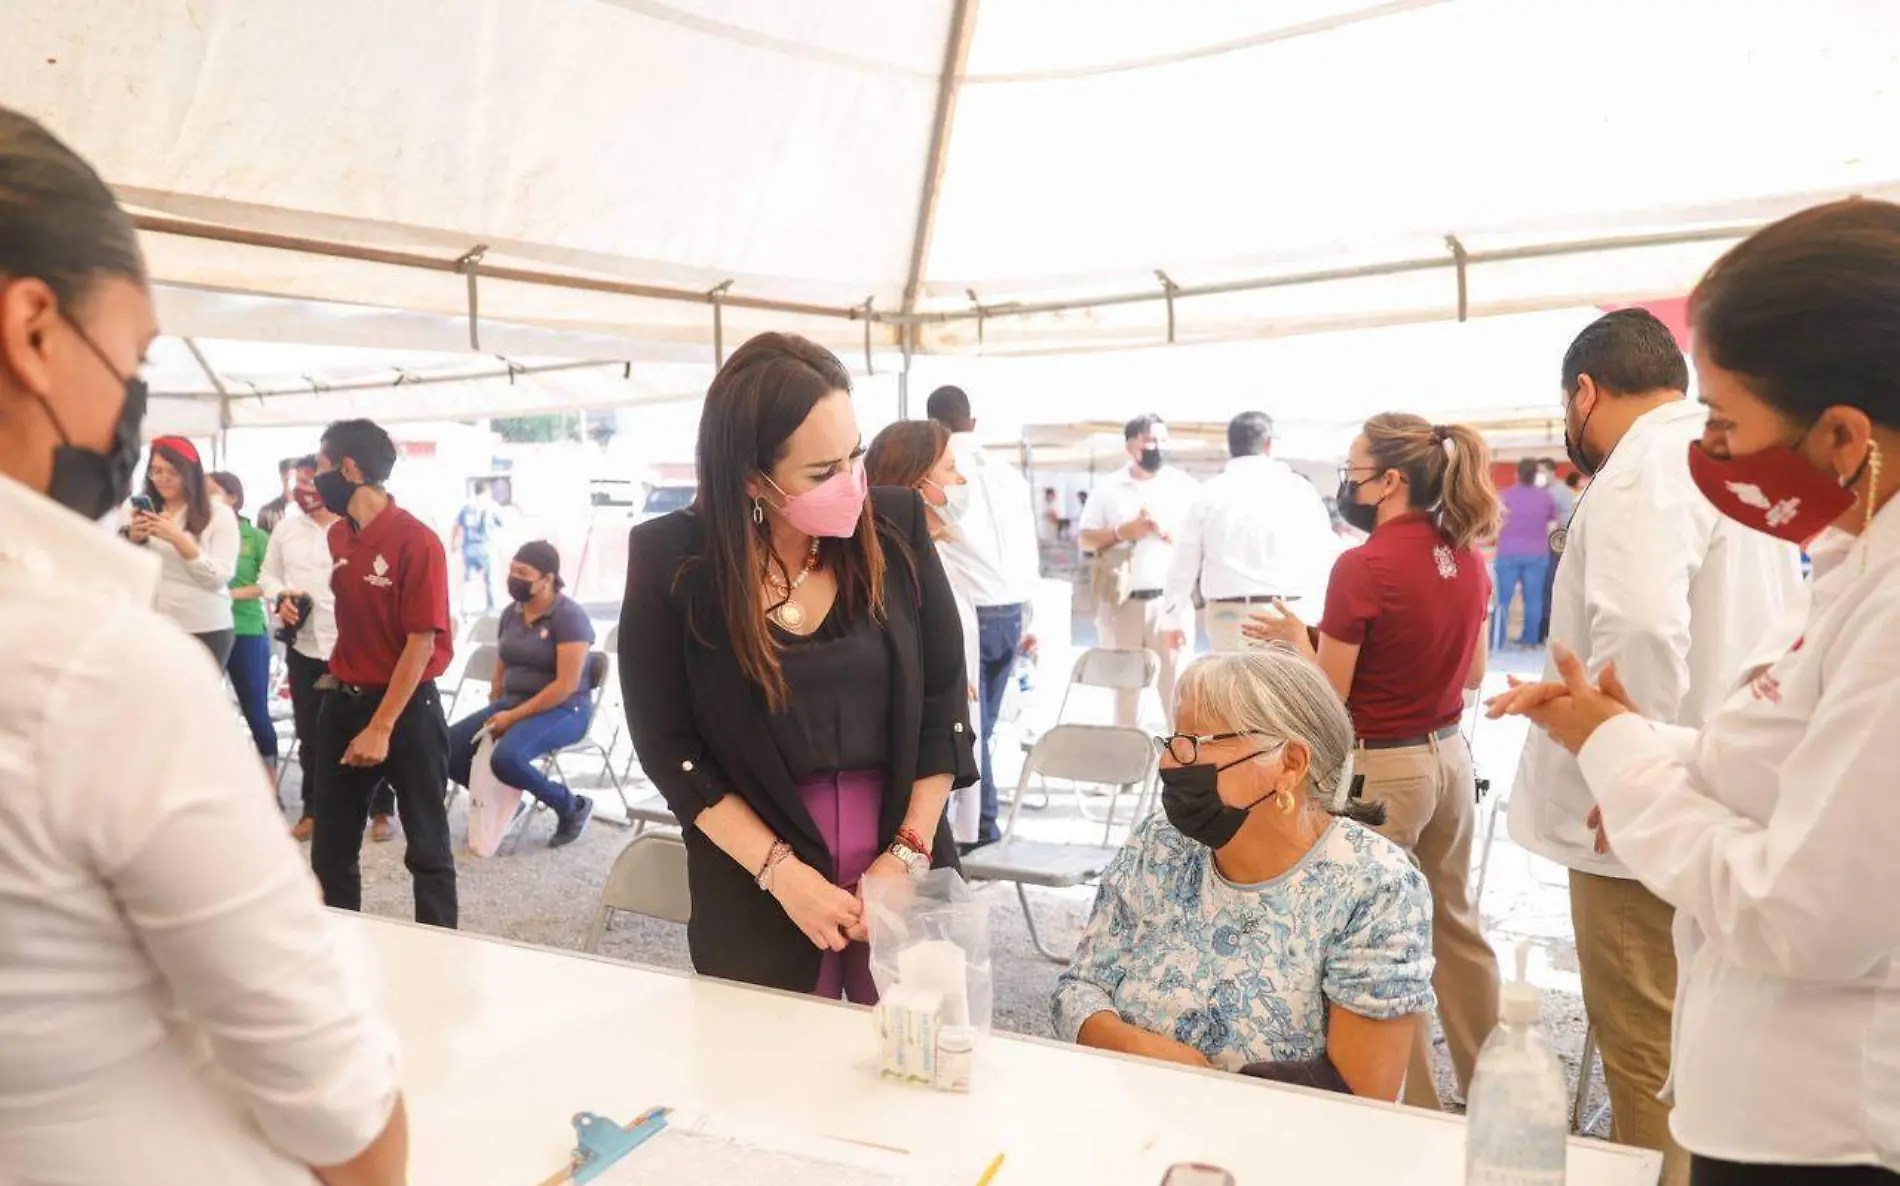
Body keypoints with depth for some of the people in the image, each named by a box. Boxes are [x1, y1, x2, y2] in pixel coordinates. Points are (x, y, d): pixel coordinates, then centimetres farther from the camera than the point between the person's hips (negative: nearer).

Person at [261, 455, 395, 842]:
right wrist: (280, 598, -4)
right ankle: (313, 810, 27)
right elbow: (268, 575, 18)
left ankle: (381, 810, 15)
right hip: (304, 645, 5)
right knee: (310, 734, 13)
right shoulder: (286, 528, 9)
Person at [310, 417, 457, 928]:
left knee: (426, 846, 7)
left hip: (406, 707, -7)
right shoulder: (338, 535, 5)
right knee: (330, 847, 13)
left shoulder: (416, 541, -17)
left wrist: (381, 728, -18)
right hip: (342, 700, 7)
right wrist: (339, 679, 2)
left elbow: (422, 643, -18)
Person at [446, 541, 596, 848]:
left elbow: (566, 685, -20)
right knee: (448, 749, -9)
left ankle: (573, 806, -9)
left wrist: (514, 717, -19)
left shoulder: (569, 616, -15)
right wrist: (494, 712, 7)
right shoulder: (511, 613, 8)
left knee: (506, 758, -33)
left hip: (562, 712, -8)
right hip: (510, 705, 8)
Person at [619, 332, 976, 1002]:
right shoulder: (670, 559, -11)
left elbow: (944, 703, -2)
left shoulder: (896, 526, -7)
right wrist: (781, 871, -13)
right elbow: (668, 745, -7)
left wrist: (908, 853, -9)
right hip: (753, 893, -1)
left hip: (904, 868, 1)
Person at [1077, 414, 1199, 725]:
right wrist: (1124, 531, -10)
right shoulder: (1108, 487, 5)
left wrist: (1164, 530, -14)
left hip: (1170, 600, -1)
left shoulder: (1184, 486, 4)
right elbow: (1086, 540, 4)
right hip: (1121, 600, 1)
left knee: (1174, 680, -3)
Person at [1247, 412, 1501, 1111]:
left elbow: (1327, 696, -14)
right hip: (1449, 758, 8)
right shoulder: (1465, 556, 3)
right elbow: (1473, 671, 14)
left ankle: (1415, 1111, 20)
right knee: (1457, 928, 22)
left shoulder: (1363, 567, -20)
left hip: (1380, 770, -8)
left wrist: (1299, 636, 2)